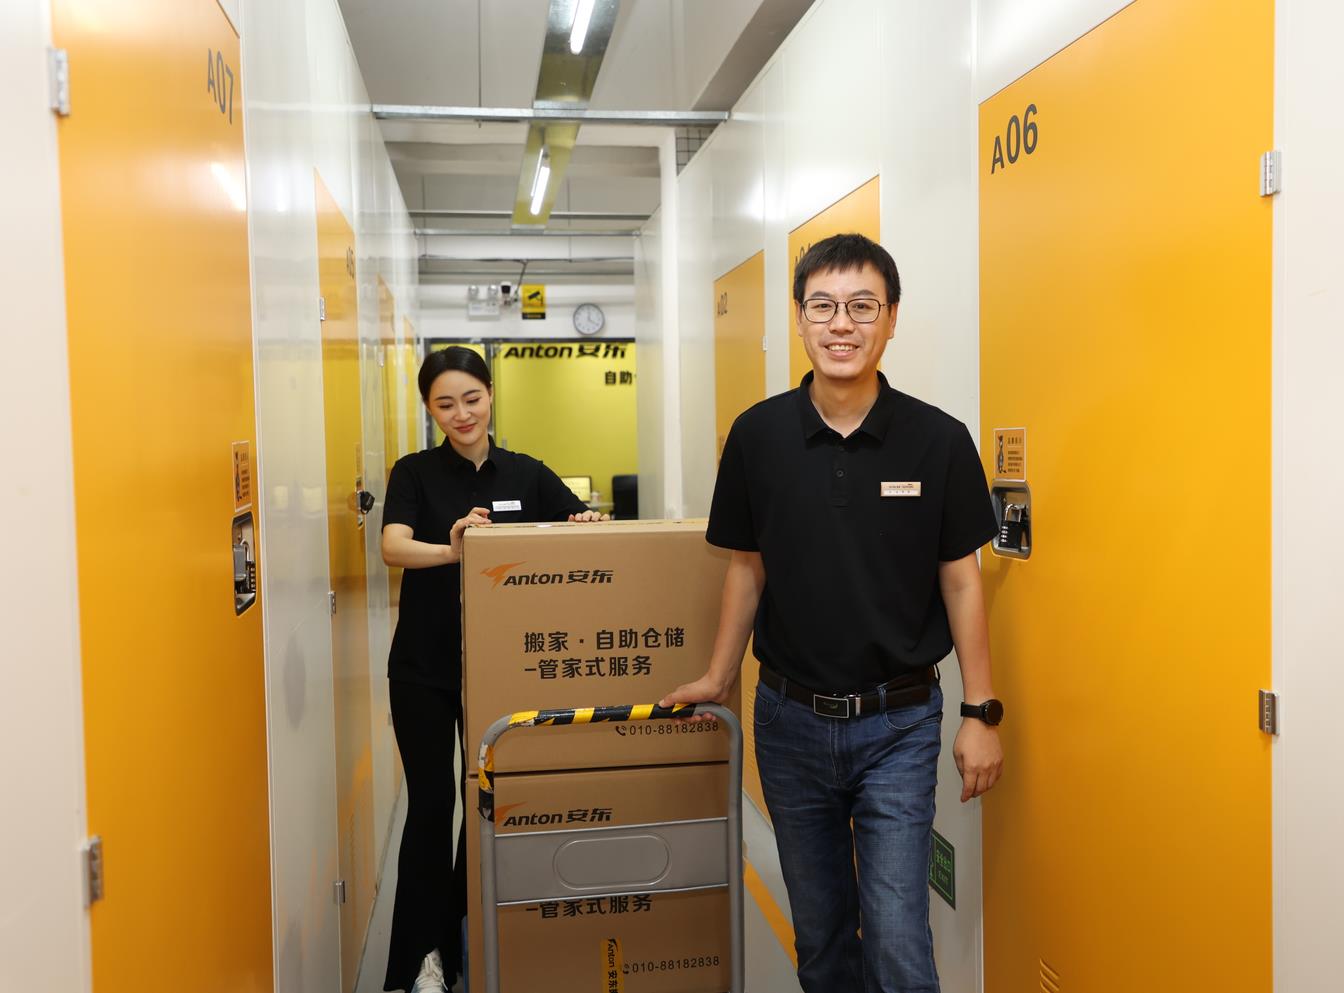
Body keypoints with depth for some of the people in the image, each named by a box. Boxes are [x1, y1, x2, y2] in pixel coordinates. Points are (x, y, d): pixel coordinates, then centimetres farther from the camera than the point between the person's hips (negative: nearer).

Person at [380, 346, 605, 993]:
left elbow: (584, 528, -1)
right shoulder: (415, 473, -4)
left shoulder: (526, 474, 3)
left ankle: (469, 930, 30)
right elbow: (394, 548, -20)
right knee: (431, 801, 3)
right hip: (423, 666, -2)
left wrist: (585, 526, -24)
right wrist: (451, 549, -40)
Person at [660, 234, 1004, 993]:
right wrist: (718, 679, 8)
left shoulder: (939, 440, -8)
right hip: (791, 718, 2)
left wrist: (983, 713, -3)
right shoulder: (758, 435, -4)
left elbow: (961, 581, -2)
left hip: (899, 724, -2)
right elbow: (748, 567, 6)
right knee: (819, 929, 17)